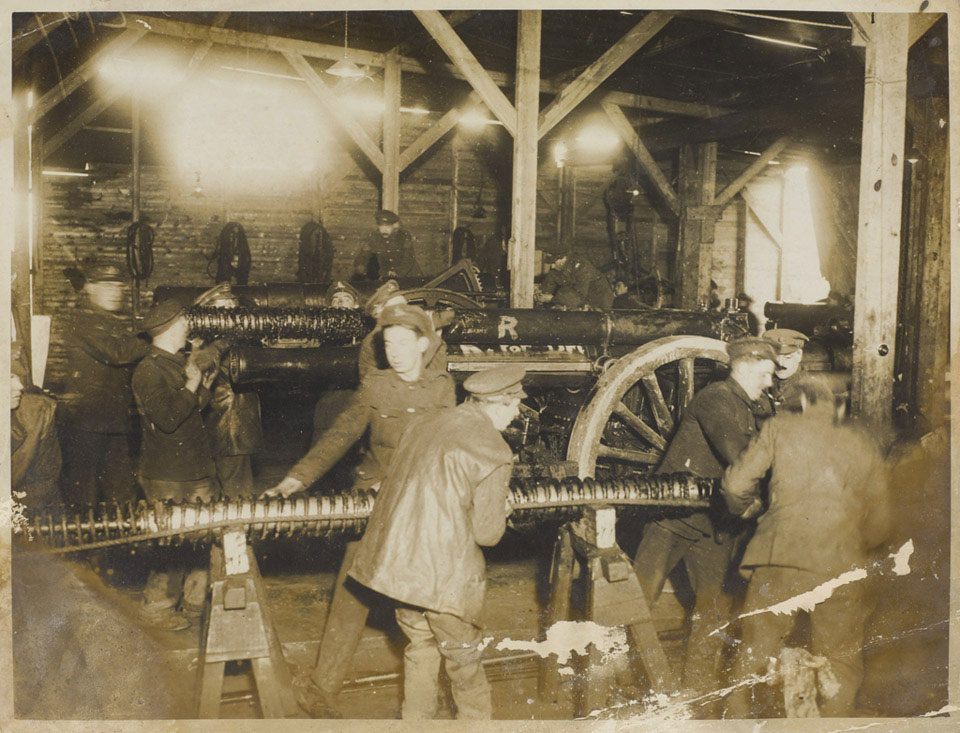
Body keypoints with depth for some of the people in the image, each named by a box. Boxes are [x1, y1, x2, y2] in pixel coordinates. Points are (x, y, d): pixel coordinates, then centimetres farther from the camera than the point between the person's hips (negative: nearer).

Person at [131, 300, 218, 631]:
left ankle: (195, 601, 25)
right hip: (168, 478, -8)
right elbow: (167, 419, -24)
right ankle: (157, 608, 13)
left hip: (199, 471, 9)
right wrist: (191, 386, -16)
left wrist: (206, 385, 7)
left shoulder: (182, 363, 15)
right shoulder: (148, 371, -13)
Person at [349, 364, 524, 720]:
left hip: (395, 562, 7)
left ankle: (416, 718, 37)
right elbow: (487, 533, -11)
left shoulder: (423, 426, 7)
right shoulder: (493, 452, -14)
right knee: (463, 657, 13)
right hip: (445, 575, -7)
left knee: (420, 645, 24)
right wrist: (501, 511, 12)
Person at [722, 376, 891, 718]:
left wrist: (747, 507, 24)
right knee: (841, 663, 15)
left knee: (754, 651, 13)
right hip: (841, 566, 1)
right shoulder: (865, 446, 14)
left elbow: (736, 484, 2)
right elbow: (879, 524, 16)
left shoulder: (780, 427, 8)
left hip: (780, 560, -1)